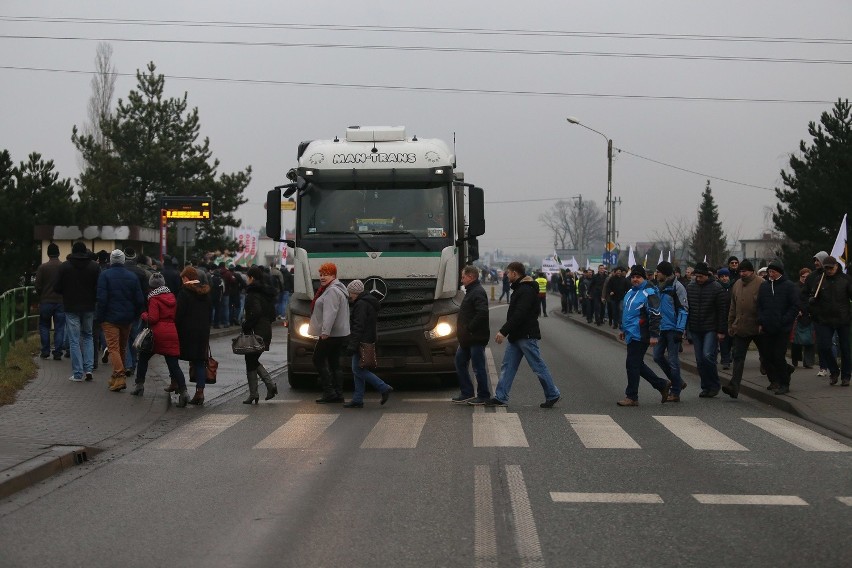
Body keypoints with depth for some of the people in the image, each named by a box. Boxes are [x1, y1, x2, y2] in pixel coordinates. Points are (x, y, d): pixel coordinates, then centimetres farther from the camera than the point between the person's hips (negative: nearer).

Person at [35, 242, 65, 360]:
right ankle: (58, 353, 1)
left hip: (46, 302, -1)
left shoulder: (42, 268, -7)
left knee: (44, 326, 13)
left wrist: (42, 297, 12)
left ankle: (45, 352, 10)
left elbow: (38, 286, -5)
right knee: (59, 328, 4)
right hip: (61, 302, 1)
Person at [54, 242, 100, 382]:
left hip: (71, 308, -2)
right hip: (89, 307, 2)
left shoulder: (65, 266, -6)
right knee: (88, 336, 18)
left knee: (74, 341, 2)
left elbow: (57, 288, -4)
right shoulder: (94, 266, -2)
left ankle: (78, 373, 0)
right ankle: (88, 369, 6)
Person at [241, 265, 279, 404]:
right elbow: (272, 314, 15)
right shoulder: (268, 292, 14)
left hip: (256, 332, -8)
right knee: (254, 360, 19)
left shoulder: (252, 293, -13)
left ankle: (253, 394, 2)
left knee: (250, 362, 1)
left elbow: (256, 312, -24)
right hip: (267, 331, 8)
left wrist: (246, 325, -14)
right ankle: (271, 384, 5)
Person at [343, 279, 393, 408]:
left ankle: (384, 389, -10)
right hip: (368, 341, 11)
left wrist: (352, 345, -24)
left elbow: (358, 326, -21)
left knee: (358, 370, -10)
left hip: (362, 342, -11)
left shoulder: (361, 304, -14)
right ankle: (357, 400, 8)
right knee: (358, 370, 9)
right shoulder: (369, 303, 20)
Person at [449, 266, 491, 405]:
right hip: (467, 339, 11)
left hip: (476, 338, -11)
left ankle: (483, 396, 7)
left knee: (478, 367, -2)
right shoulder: (471, 291, 17)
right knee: (460, 363, 14)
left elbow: (482, 313, -29)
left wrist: (469, 328, -24)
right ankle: (467, 393, 20)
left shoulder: (478, 293, -16)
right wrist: (462, 331, 14)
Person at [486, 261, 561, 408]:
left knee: (538, 366, -2)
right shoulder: (519, 289, 16)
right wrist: (505, 332, 16)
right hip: (516, 336, 10)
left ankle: (553, 394, 8)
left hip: (526, 336, -10)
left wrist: (504, 331, -27)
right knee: (508, 366, 6)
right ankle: (500, 397, 5)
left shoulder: (526, 291, -17)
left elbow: (519, 315, -26)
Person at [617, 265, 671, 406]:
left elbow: (655, 315, -17)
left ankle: (632, 397, 4)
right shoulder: (631, 292, 15)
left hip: (640, 336, -10)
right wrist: (623, 329, 27)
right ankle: (662, 384, 26)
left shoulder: (649, 293, -14)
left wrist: (654, 335, -21)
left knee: (632, 364, -5)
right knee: (637, 364, 15)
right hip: (631, 335, 10)